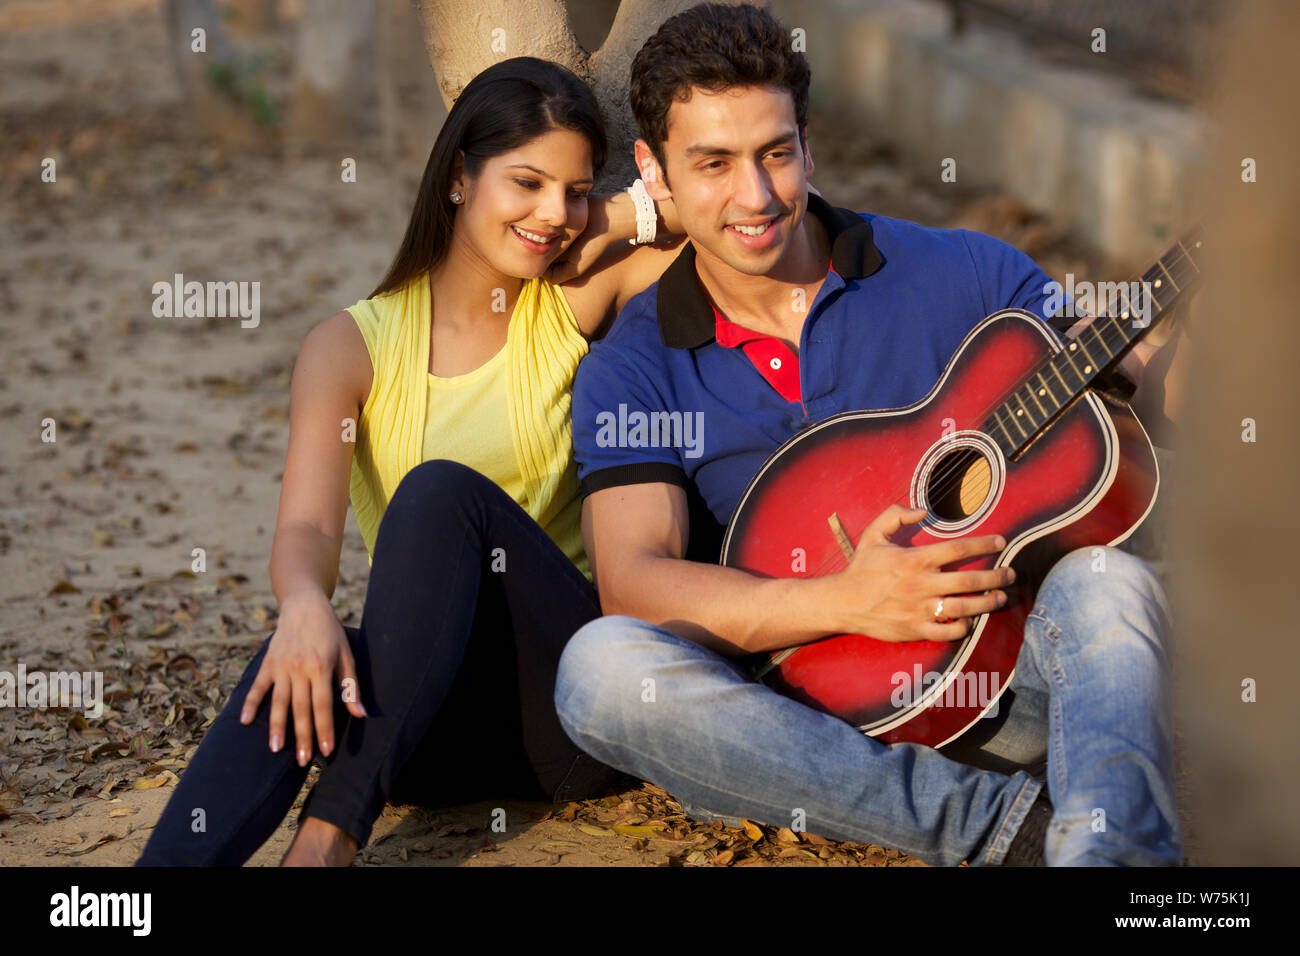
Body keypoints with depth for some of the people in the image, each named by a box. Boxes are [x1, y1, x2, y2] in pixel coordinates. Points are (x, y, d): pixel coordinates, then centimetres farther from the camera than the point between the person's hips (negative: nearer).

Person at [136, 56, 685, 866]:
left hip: (571, 707, 0)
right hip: (430, 732, 1)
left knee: (443, 492, -27)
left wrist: (609, 218, -3)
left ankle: (331, 836, -34)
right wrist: (304, 603, -35)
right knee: (305, 664, -34)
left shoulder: (579, 303, 6)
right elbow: (306, 525, -13)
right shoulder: (353, 346, 4)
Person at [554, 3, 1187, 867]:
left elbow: (1145, 403, 4)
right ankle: (1013, 820, -30)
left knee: (1105, 584, -30)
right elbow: (631, 583, -9)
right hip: (795, 716, 0)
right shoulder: (631, 374, 4)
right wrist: (847, 602, -24)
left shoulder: (961, 274, 5)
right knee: (601, 667, -29)